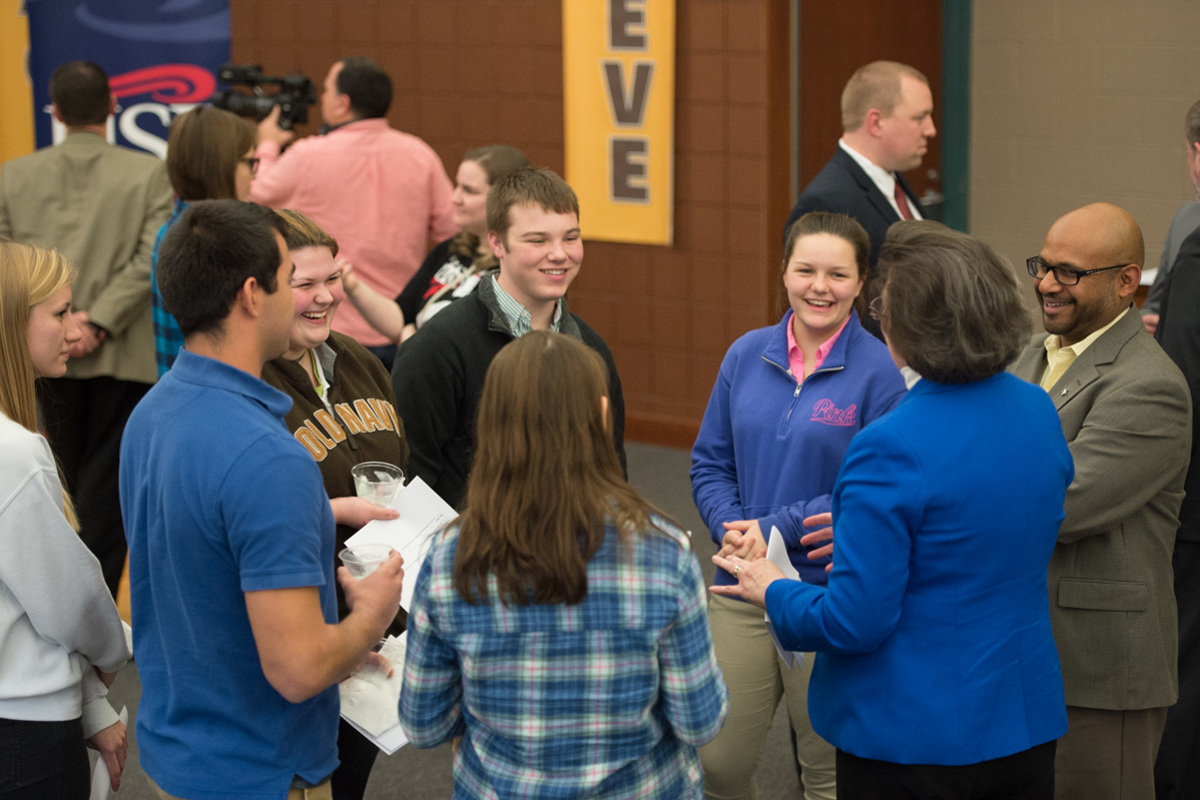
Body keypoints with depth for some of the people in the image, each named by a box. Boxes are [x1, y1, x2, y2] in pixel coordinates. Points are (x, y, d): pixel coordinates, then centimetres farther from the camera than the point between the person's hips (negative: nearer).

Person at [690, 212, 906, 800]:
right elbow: (711, 462, 9)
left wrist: (774, 530, -15)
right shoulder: (747, 355, 5)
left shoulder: (877, 371, -9)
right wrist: (732, 529, -9)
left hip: (828, 598, -4)